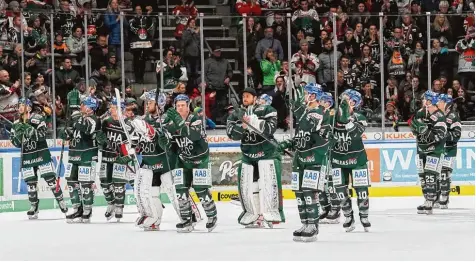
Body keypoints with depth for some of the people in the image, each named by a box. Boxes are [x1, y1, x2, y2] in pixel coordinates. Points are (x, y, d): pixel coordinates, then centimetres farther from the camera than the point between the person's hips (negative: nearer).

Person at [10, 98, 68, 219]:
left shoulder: (37, 118, -7)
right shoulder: (17, 124, 9)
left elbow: (42, 135, -17)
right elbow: (16, 143, 7)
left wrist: (29, 129, -30)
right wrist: (18, 133, -12)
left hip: (41, 154, -5)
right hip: (27, 157, 5)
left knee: (50, 178, -7)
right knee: (30, 182, 4)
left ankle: (61, 202, 2)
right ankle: (34, 207, 12)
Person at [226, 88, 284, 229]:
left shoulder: (267, 111, -6)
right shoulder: (237, 114, 7)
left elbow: (270, 128, -20)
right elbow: (231, 133, -5)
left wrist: (253, 122, -29)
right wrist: (242, 126, -24)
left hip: (267, 152, -5)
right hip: (248, 155, 5)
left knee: (268, 182, -17)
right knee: (246, 185, 3)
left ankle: (272, 214, -14)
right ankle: (253, 215, 13)